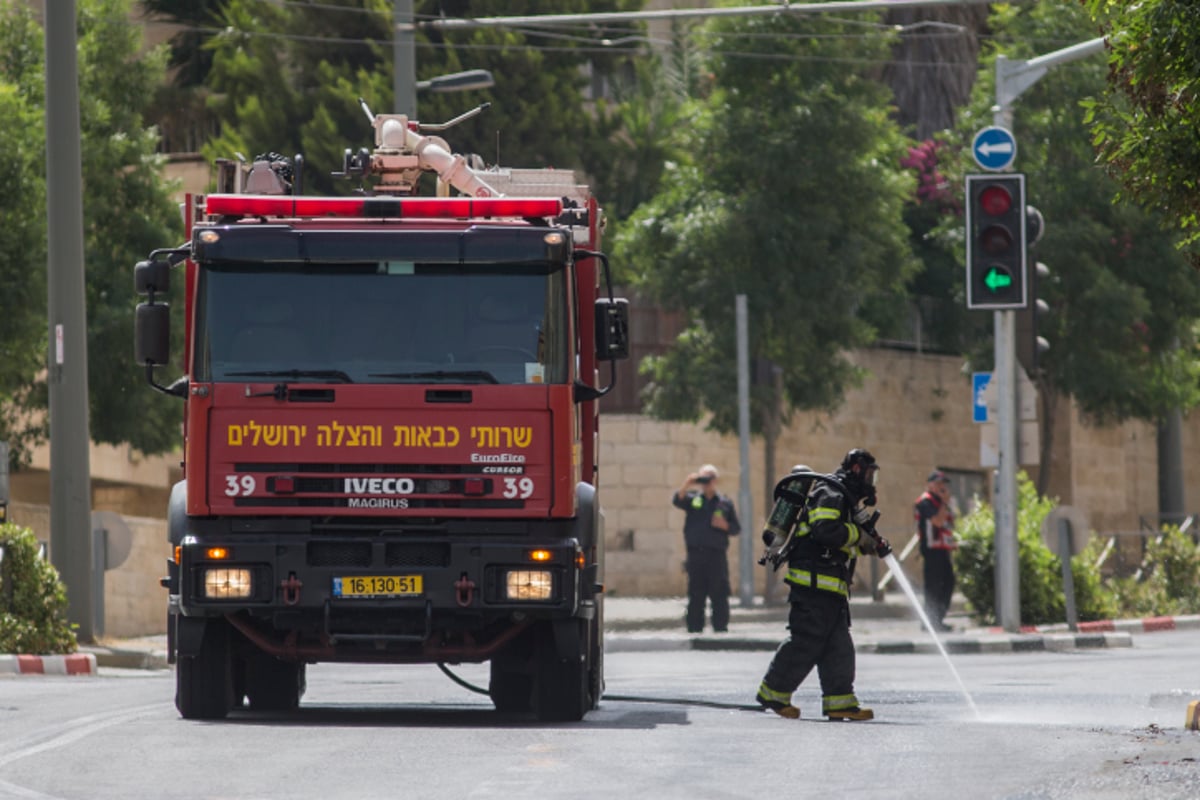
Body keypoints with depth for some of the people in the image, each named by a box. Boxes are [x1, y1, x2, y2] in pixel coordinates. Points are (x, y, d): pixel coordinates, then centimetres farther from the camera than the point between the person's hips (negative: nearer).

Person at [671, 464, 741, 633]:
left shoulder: (725, 503, 11)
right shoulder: (693, 499, 10)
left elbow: (736, 529, 13)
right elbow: (677, 501, -9)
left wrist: (725, 525, -8)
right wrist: (687, 484, -22)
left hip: (717, 555, 0)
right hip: (696, 554, 0)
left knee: (719, 594, -3)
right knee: (696, 595, 2)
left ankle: (721, 627, 1)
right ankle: (694, 628, 6)